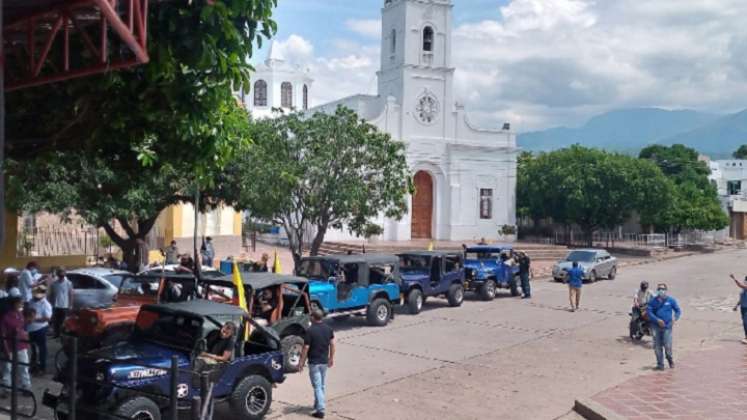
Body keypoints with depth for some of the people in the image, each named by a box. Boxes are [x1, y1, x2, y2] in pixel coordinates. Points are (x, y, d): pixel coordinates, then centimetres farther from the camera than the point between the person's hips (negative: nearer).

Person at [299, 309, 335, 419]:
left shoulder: (310, 331, -18)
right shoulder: (328, 329, 1)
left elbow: (306, 348, -15)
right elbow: (332, 344, 7)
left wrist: (302, 363, -6)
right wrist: (331, 358, 18)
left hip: (314, 362, -6)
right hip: (324, 361, 6)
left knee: (317, 386, -3)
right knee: (322, 386, 18)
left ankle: (320, 410, -5)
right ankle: (317, 405, 32)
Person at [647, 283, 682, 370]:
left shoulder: (671, 300, 2)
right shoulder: (653, 301, 3)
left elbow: (678, 311, 9)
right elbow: (649, 311, -2)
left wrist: (675, 319, -9)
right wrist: (657, 320, -15)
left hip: (667, 327, -1)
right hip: (656, 326, 1)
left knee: (667, 346, -5)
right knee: (657, 346, 3)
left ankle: (670, 360, 24)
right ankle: (660, 364, 15)